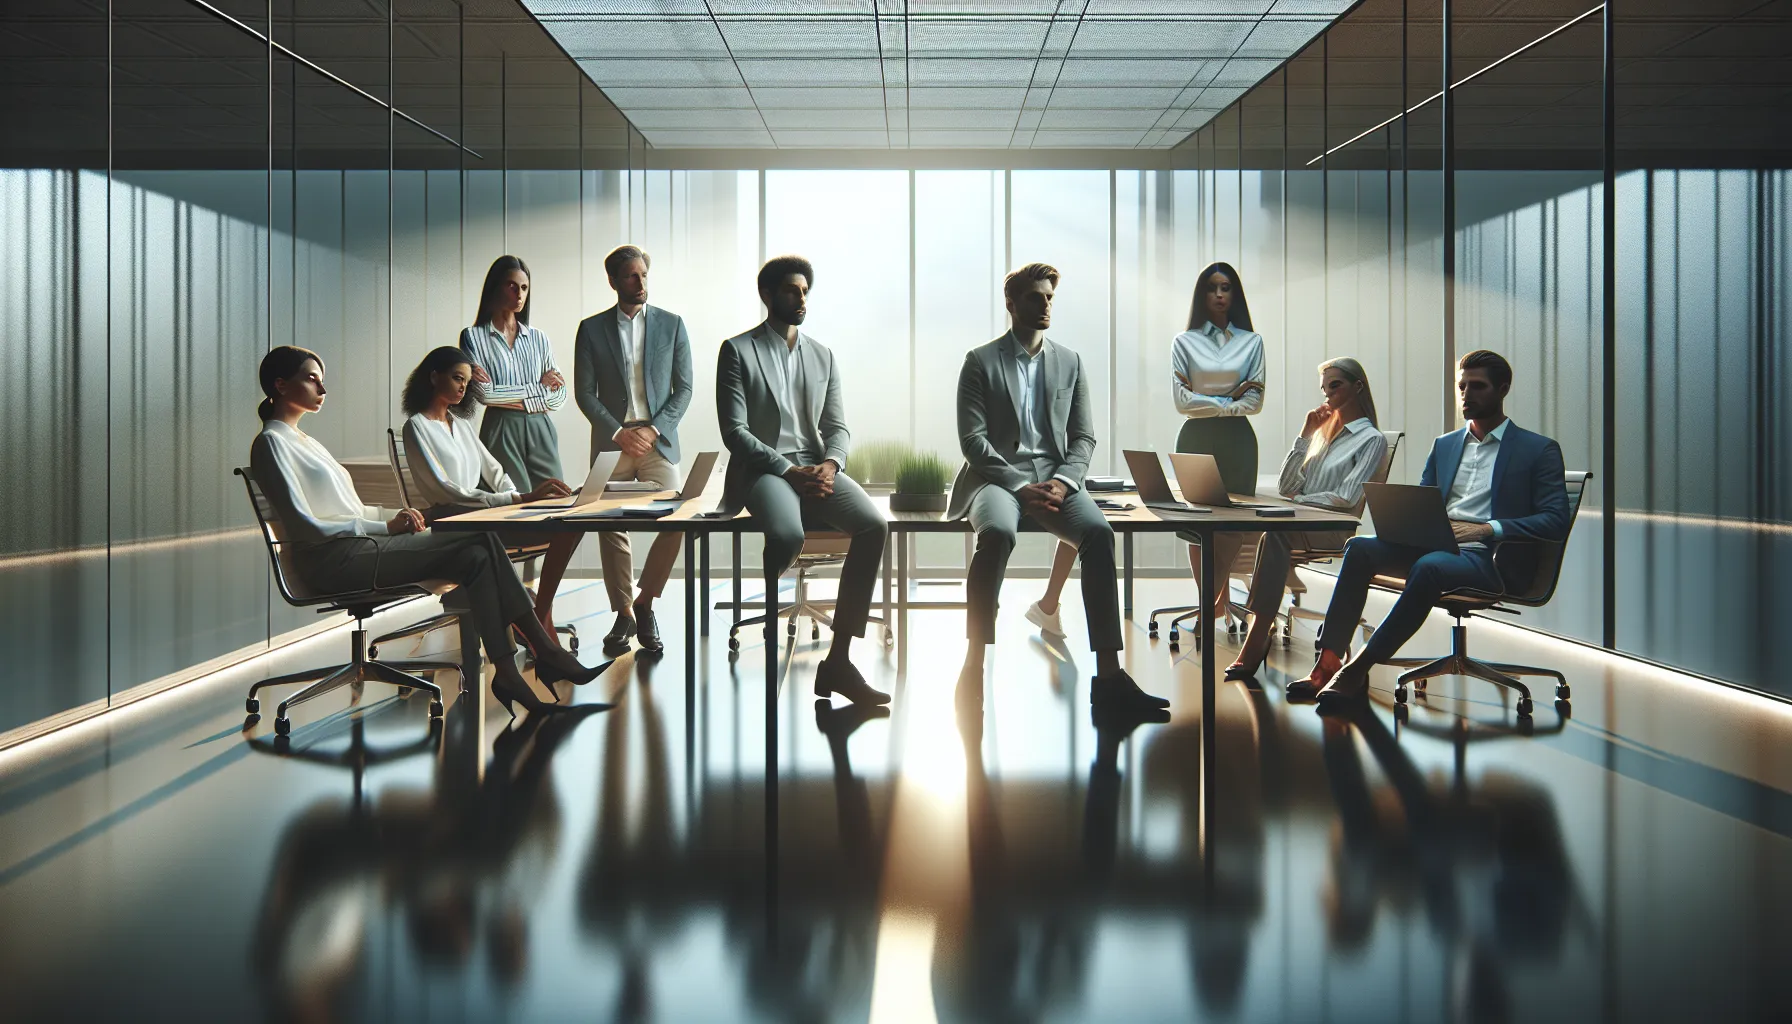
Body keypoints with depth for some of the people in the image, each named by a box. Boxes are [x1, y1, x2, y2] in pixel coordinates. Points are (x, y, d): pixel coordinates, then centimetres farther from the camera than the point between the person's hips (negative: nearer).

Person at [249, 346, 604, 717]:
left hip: (358, 546, 9)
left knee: (477, 552, -13)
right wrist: (386, 527, -15)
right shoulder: (271, 443, -4)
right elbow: (306, 525, -14)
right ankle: (546, 654, -17)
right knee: (479, 545, -19)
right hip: (334, 560, -9)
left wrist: (393, 516, 4)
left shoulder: (304, 441, 25)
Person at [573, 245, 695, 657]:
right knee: (611, 529, 0)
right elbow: (584, 392, 3)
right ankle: (623, 614, 14)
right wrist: (619, 432, -8)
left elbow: (683, 388, 4)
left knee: (675, 523, -13)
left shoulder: (671, 324, 7)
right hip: (611, 442, 0)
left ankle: (644, 602, 5)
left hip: (658, 442, 0)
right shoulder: (591, 328, 6)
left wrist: (653, 429, -9)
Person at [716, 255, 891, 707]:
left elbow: (837, 426, 14)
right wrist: (789, 471, -16)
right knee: (788, 535, -39)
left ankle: (838, 661, -21)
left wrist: (830, 463, -9)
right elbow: (734, 431, -5)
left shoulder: (822, 356, 18)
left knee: (874, 526, -25)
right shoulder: (737, 351, 3)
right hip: (763, 470, -5)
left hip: (816, 468, 5)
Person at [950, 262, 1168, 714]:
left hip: (1054, 478, 3)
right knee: (998, 532, -38)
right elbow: (972, 439, -3)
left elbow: (1083, 436, 12)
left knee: (1098, 531, -29)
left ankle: (1108, 675, -28)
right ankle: (973, 667, -31)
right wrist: (1020, 487, -15)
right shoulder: (980, 361, 5)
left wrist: (1062, 481, -9)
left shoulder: (1070, 361, 16)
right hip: (998, 476, -3)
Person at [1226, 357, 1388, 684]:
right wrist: (1305, 436, 10)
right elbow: (1285, 487, 15)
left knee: (1275, 532, -37)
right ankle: (1261, 628, -33)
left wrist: (1296, 500, -9)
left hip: (1333, 529, -6)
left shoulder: (1371, 440, 4)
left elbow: (1346, 499, -9)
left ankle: (1256, 643, -41)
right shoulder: (1322, 430, 25)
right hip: (1297, 522, 6)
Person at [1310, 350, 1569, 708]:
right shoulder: (1444, 445, 23)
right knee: (1360, 547, -22)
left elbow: (1556, 521, -5)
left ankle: (1357, 670, -34)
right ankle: (1329, 660, -28)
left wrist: (1488, 528, -18)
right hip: (1433, 547, 6)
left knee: (1429, 567, -38)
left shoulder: (1539, 450, 6)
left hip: (1491, 559, -5)